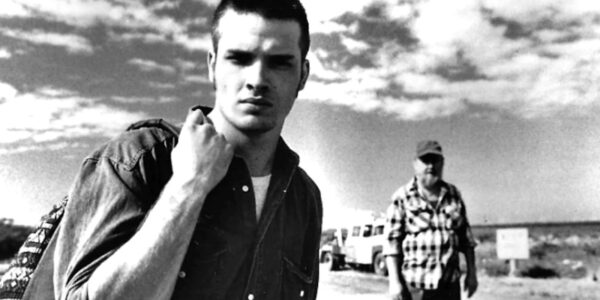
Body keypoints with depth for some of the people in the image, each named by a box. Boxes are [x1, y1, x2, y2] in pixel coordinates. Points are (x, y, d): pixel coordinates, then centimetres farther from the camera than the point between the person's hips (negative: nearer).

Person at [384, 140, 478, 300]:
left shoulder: (454, 195, 9)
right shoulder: (402, 197, -5)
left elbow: (465, 236, 13)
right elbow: (392, 241, -8)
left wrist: (471, 272, 10)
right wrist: (394, 281, -13)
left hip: (450, 283, 4)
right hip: (415, 285, -4)